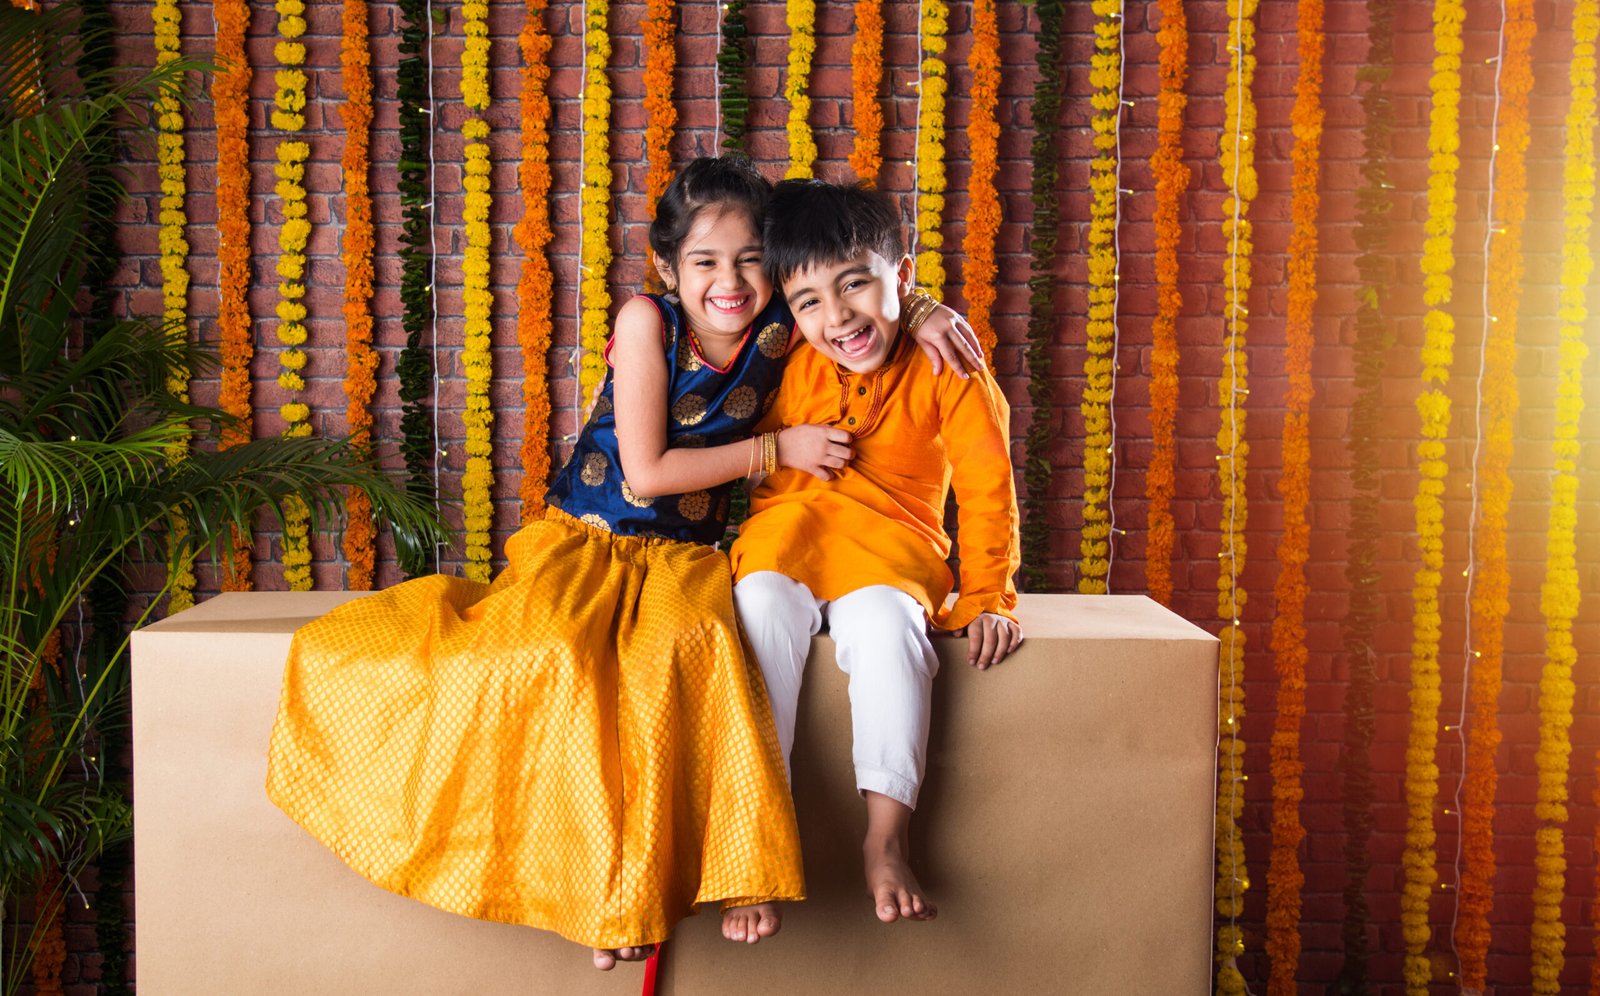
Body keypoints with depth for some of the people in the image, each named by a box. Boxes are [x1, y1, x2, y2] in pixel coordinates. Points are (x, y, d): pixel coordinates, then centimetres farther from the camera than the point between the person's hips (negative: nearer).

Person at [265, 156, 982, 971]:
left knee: (693, 642, -33)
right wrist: (775, 449, -12)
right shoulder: (646, 321, -11)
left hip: (681, 557, 2)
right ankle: (611, 884, -16)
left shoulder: (782, 329, -2)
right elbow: (644, 473, -14)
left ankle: (737, 864, -24)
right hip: (584, 540, -1)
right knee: (563, 655, -30)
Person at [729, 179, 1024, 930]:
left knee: (885, 621, -35)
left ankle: (886, 841, -27)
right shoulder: (787, 361, 1)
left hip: (888, 539, -2)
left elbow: (986, 488, -5)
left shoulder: (945, 367, -8)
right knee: (763, 602, -31)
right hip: (787, 528, 2)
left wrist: (987, 600, -8)